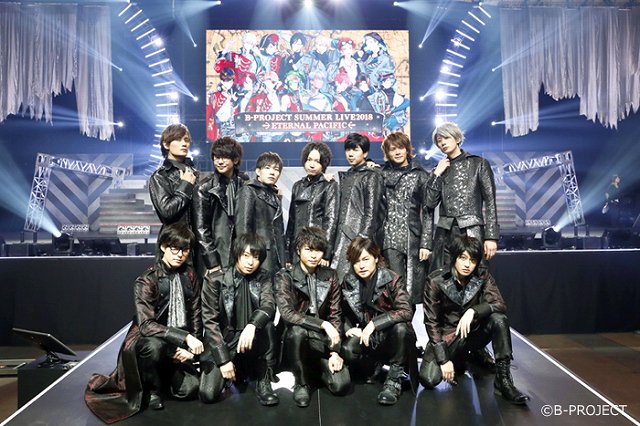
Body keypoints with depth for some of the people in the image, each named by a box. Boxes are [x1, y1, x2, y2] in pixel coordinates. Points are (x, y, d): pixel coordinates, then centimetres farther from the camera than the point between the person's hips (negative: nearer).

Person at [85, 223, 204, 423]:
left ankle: (166, 375, 19)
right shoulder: (147, 281, -16)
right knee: (154, 345, -38)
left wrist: (191, 345, -12)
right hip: (148, 342, -4)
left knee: (189, 389, -16)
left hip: (178, 344, 4)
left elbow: (195, 315, 3)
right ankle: (153, 389, -6)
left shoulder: (190, 275, -1)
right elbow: (146, 325, -24)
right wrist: (185, 338, -31)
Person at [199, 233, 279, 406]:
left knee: (266, 324, -30)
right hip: (222, 342, -1)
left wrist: (252, 325, -41)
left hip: (252, 343, 1)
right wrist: (223, 359, -18)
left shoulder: (264, 278, -2)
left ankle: (264, 381, -15)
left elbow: (269, 305, -20)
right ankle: (236, 371, 14)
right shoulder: (215, 280, -8)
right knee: (208, 394, -19)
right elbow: (210, 322, -11)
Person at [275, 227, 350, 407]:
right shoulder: (284, 277, -11)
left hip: (322, 339, 2)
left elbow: (336, 315, -1)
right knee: (297, 330, -37)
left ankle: (315, 367, 17)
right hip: (296, 338, -2)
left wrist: (335, 351, -11)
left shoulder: (330, 276, 0)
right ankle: (301, 383, -11)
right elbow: (286, 313, -23)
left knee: (341, 385, -18)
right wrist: (323, 324, -30)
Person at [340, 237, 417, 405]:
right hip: (365, 337, 3)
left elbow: (406, 311, -27)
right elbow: (344, 313, 9)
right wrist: (348, 328, -12)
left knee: (400, 327, -36)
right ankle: (371, 367, 7)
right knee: (347, 350, -28)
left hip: (391, 336, -3)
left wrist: (374, 324, -30)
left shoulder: (392, 280, -15)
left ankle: (394, 379, -14)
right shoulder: (349, 282, -4)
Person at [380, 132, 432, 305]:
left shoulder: (420, 175, 7)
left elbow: (427, 211, 2)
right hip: (391, 239, 1)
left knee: (415, 288, -1)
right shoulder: (382, 174, 11)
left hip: (414, 237, 0)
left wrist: (426, 243, -5)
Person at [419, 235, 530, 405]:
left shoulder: (483, 277, -8)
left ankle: (503, 380, -18)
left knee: (499, 319, -28)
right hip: (446, 337, -1)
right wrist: (443, 359, -18)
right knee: (429, 379, -24)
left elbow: (500, 305, -19)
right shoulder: (436, 281, -15)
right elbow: (431, 322, -13)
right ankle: (458, 361, 11)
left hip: (474, 332, 2)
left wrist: (473, 311, -38)